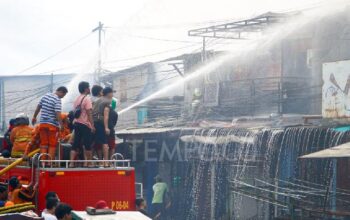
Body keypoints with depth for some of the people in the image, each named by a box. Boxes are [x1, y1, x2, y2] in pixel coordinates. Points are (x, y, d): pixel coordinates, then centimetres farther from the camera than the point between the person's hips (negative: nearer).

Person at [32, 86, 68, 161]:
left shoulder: (45, 96, 8)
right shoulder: (57, 100, -13)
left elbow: (38, 107, 17)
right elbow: (58, 114, -21)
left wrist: (34, 117, 28)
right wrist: (61, 125, -19)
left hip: (43, 123, 6)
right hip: (52, 125, -6)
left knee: (43, 144, 10)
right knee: (52, 145, 2)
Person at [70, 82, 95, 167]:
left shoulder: (77, 99, 16)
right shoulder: (87, 99, -9)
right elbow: (89, 113, -15)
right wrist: (92, 125, -15)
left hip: (76, 123, 8)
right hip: (85, 125, -8)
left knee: (75, 144, 5)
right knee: (88, 145, 0)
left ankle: (71, 163, -2)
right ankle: (87, 163, 1)